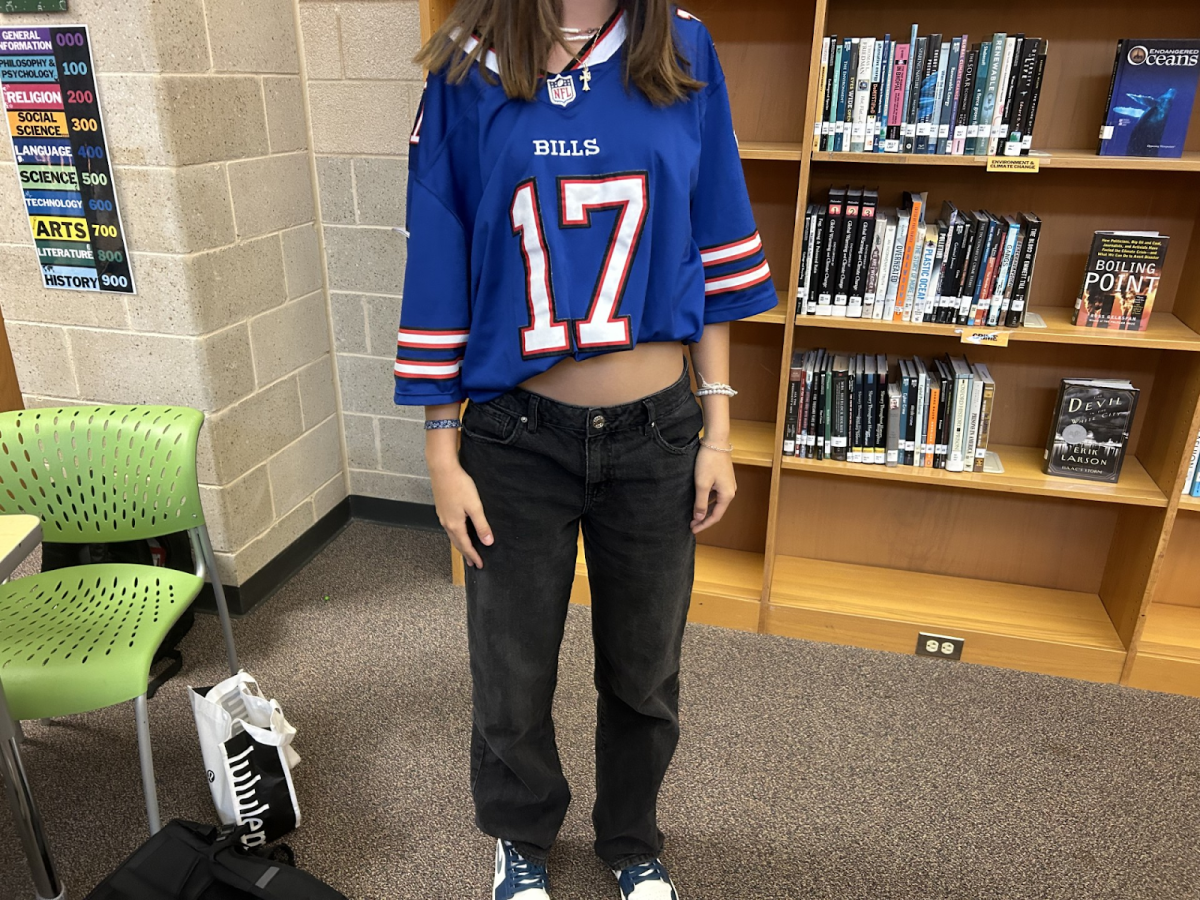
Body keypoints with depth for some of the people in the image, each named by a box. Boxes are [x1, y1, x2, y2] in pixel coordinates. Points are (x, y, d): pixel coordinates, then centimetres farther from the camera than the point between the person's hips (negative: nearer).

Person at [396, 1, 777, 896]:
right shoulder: (467, 74, -3)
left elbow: (713, 252, 3)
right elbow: (439, 273, -2)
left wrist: (718, 430, 1)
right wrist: (443, 458, -2)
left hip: (655, 433, 2)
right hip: (518, 436, -1)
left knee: (644, 673, 18)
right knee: (512, 677, 16)